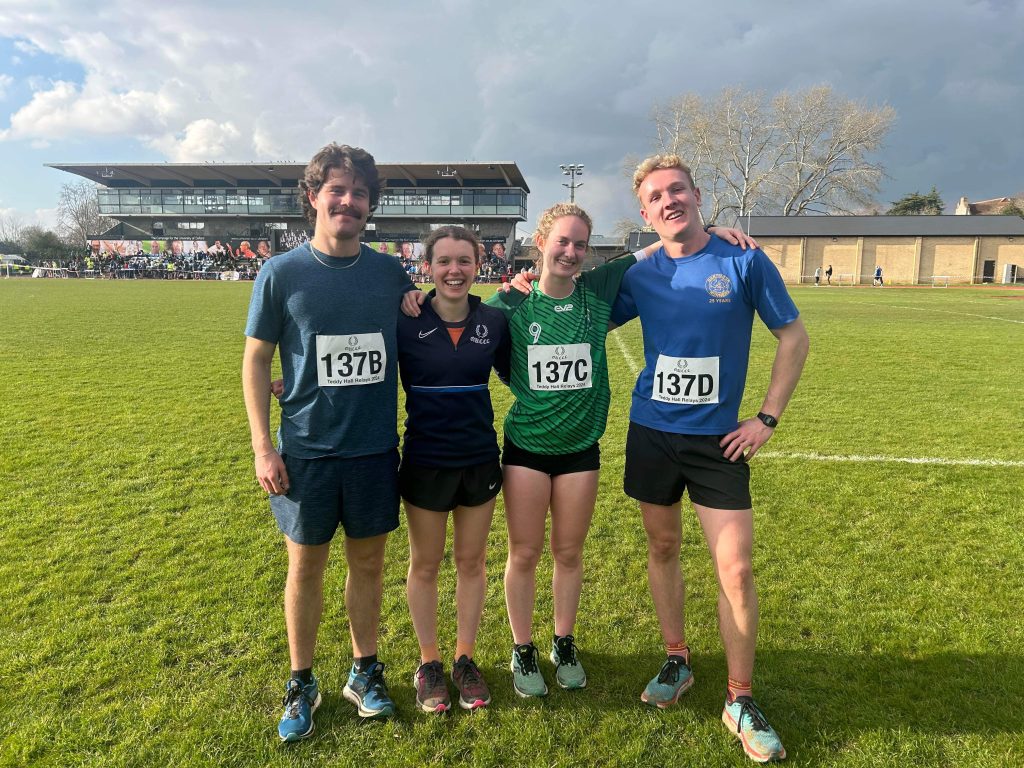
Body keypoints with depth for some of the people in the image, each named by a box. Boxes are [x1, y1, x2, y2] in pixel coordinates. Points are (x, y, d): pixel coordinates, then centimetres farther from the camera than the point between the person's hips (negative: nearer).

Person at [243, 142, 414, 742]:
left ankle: (365, 671, 34)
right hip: (306, 450, -2)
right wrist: (263, 447, -5)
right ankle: (302, 684, 31)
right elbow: (256, 360, -1)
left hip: (375, 446, 2)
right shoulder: (283, 274, -4)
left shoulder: (390, 273, 2)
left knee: (369, 560, 13)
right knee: (306, 564, 11)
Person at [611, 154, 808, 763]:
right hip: (651, 433, 3)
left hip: (718, 438, -2)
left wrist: (768, 418, -4)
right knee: (663, 549, 14)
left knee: (736, 568, -3)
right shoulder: (642, 275, 1)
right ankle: (677, 662, 35)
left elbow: (794, 338, 0)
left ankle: (741, 700, 17)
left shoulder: (744, 261, -6)